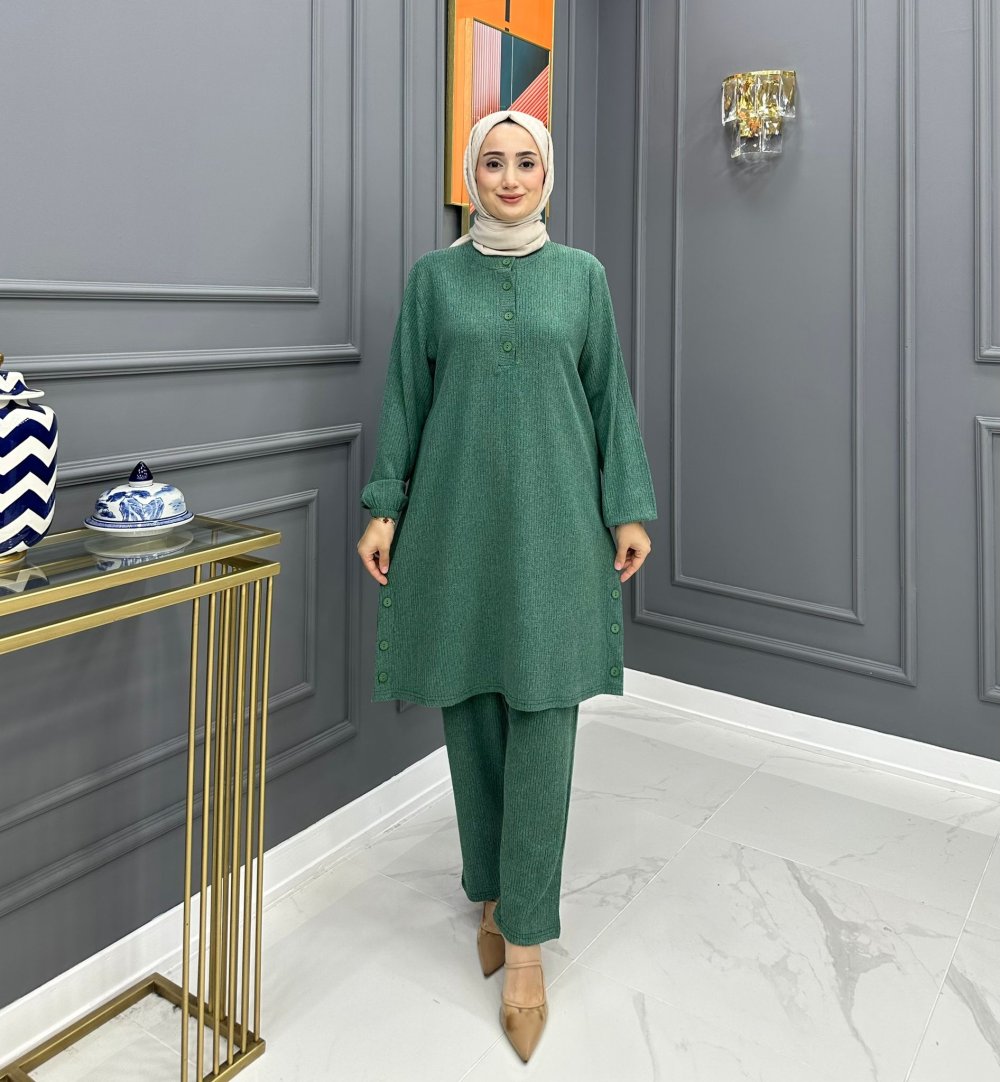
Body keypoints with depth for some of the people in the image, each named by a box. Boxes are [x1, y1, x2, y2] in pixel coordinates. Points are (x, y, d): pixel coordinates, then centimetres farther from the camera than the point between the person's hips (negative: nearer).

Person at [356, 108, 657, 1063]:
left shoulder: (582, 274, 8)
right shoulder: (433, 275, 7)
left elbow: (610, 394, 7)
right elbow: (405, 395, 7)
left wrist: (630, 508, 2)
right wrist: (383, 506, 1)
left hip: (554, 519, 0)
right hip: (456, 517, 1)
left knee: (543, 723, -3)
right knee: (472, 712, 7)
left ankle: (525, 940, 7)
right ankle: (491, 892, 27)